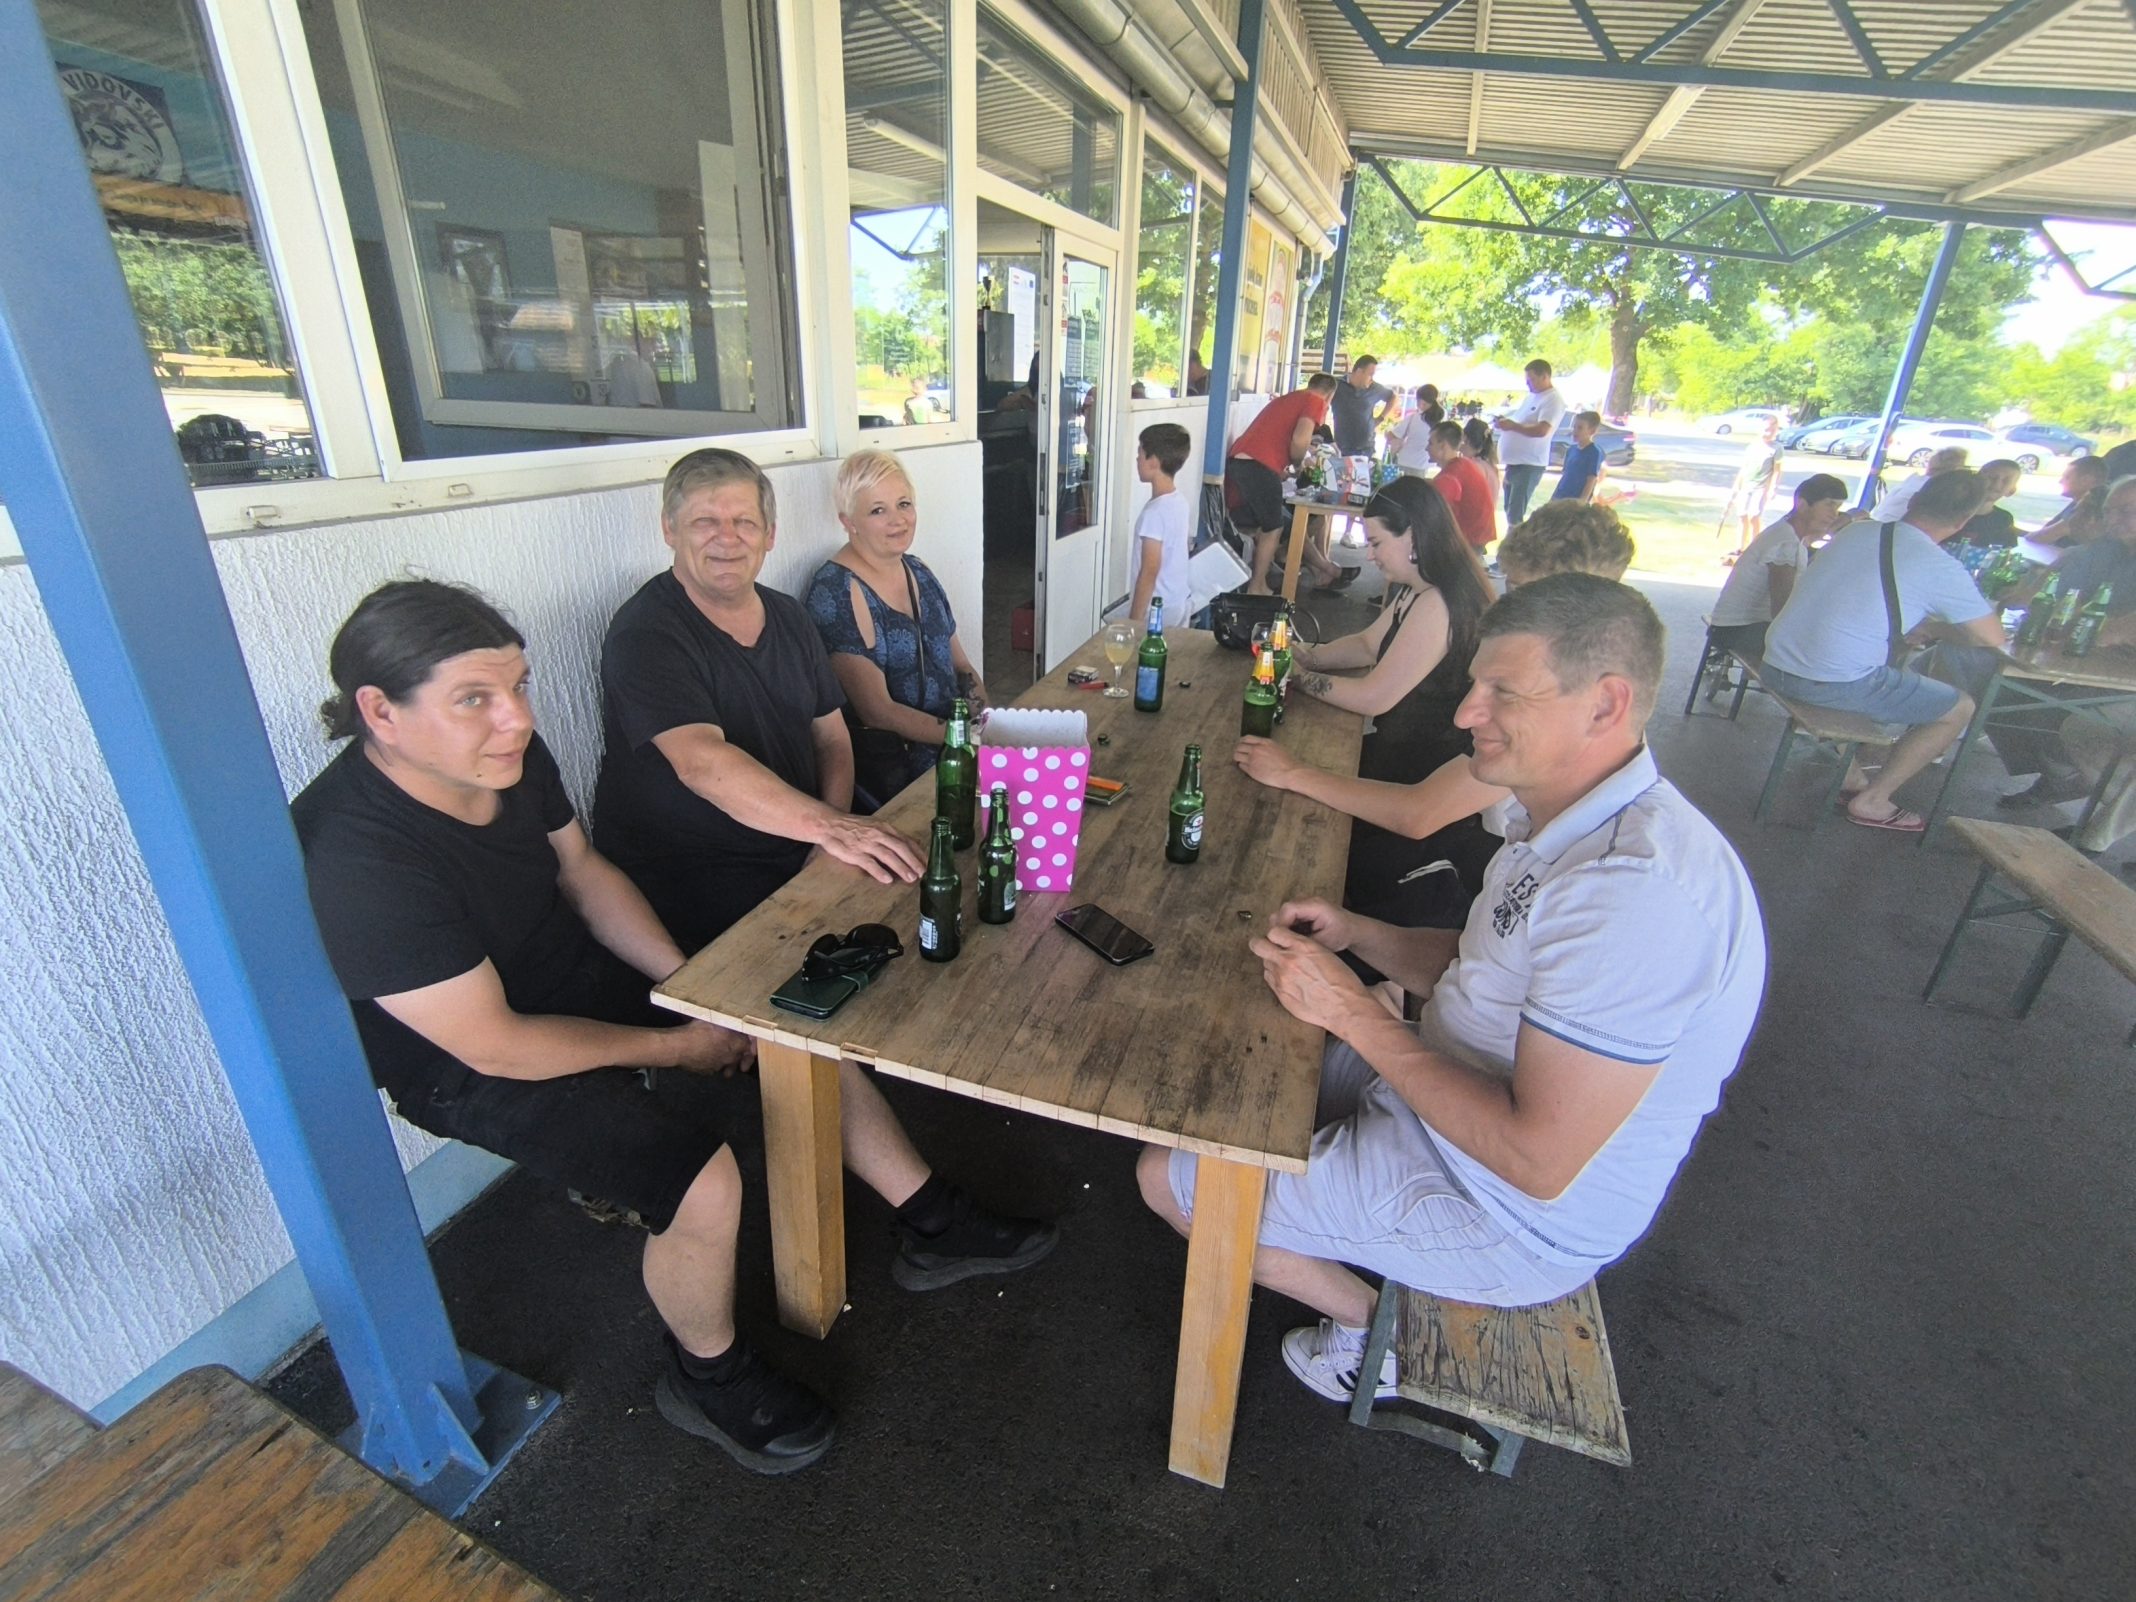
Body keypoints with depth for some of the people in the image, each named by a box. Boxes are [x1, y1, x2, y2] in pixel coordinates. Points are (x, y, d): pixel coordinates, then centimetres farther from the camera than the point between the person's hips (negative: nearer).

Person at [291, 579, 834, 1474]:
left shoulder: (505, 754, -11)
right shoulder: (356, 860, -32)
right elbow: (495, 1046, -27)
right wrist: (675, 1046, -18)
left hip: (584, 974, 8)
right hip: (471, 1066, -7)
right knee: (704, 1182, -26)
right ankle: (708, 1378, 8)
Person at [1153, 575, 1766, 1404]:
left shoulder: (1639, 889, -34)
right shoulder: (1567, 820, -1)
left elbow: (1538, 1161, -32)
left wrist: (1354, 1012, -26)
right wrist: (1356, 933, -6)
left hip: (1508, 1214, -9)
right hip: (1441, 1106, 9)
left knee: (1165, 1175, -5)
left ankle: (1370, 1324, 17)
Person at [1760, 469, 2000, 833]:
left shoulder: (1856, 530, 10)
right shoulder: (1942, 569, -6)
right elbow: (1993, 638, 5)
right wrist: (1930, 628, 20)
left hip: (1775, 665, 7)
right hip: (1831, 685, -7)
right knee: (1960, 707, 14)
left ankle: (1849, 776, 37)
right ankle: (1872, 801, 18)